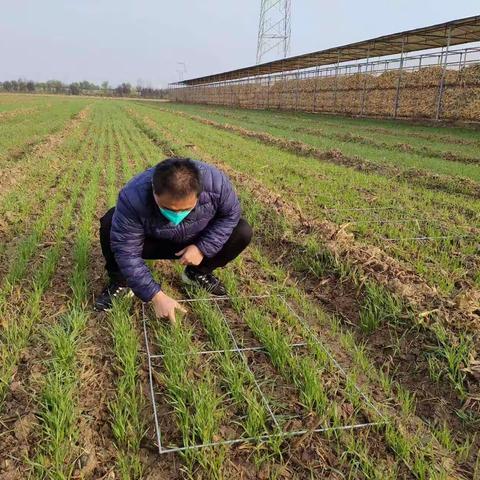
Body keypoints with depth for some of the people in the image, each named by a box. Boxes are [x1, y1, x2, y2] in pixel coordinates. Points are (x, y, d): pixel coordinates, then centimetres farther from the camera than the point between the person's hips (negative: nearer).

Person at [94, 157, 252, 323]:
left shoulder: (215, 182, -34)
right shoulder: (133, 197, -38)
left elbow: (231, 214, -15)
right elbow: (127, 253, -32)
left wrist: (203, 248, -25)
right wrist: (156, 296, -34)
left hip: (197, 242, 2)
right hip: (153, 242, -2)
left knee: (242, 232, -19)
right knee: (109, 224, -28)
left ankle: (197, 273, 4)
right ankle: (120, 282, -3)